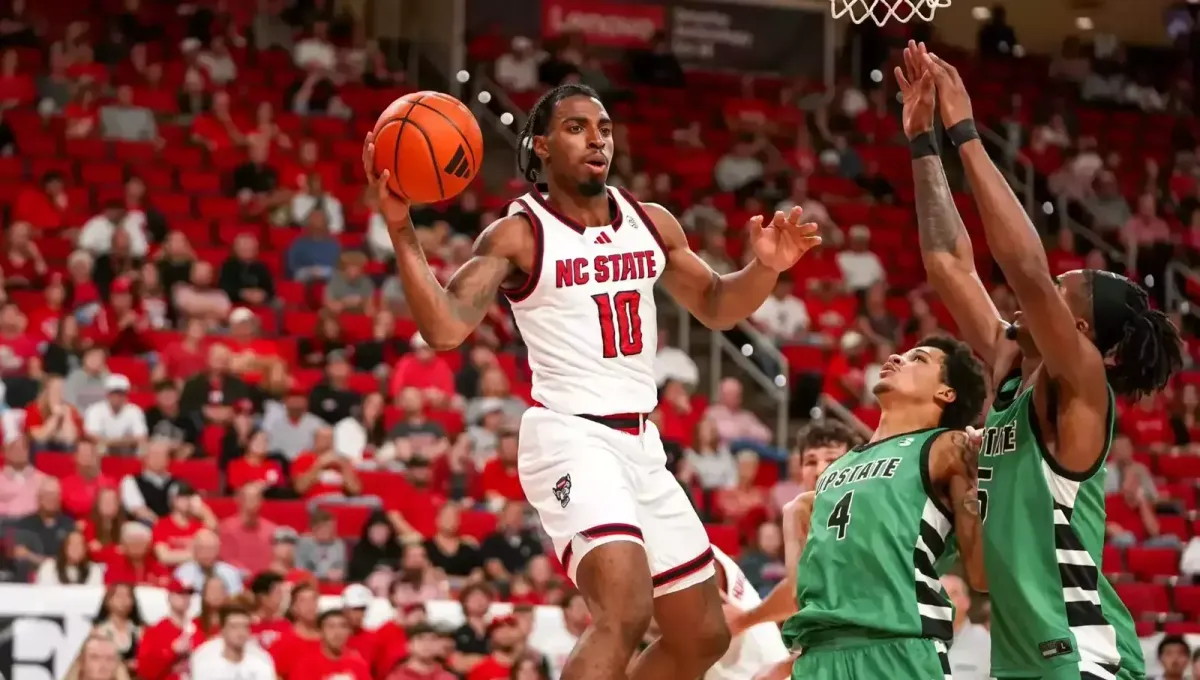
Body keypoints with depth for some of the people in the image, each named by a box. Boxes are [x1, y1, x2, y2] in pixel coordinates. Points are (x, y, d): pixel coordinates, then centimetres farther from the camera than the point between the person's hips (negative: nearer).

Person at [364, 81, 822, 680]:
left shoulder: (651, 224, 10)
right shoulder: (518, 236, -8)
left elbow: (715, 307, 22)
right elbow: (446, 329, -20)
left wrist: (765, 268, 1)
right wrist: (402, 231, -32)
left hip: (641, 443, 8)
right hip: (570, 436, -8)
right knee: (624, 613, -29)